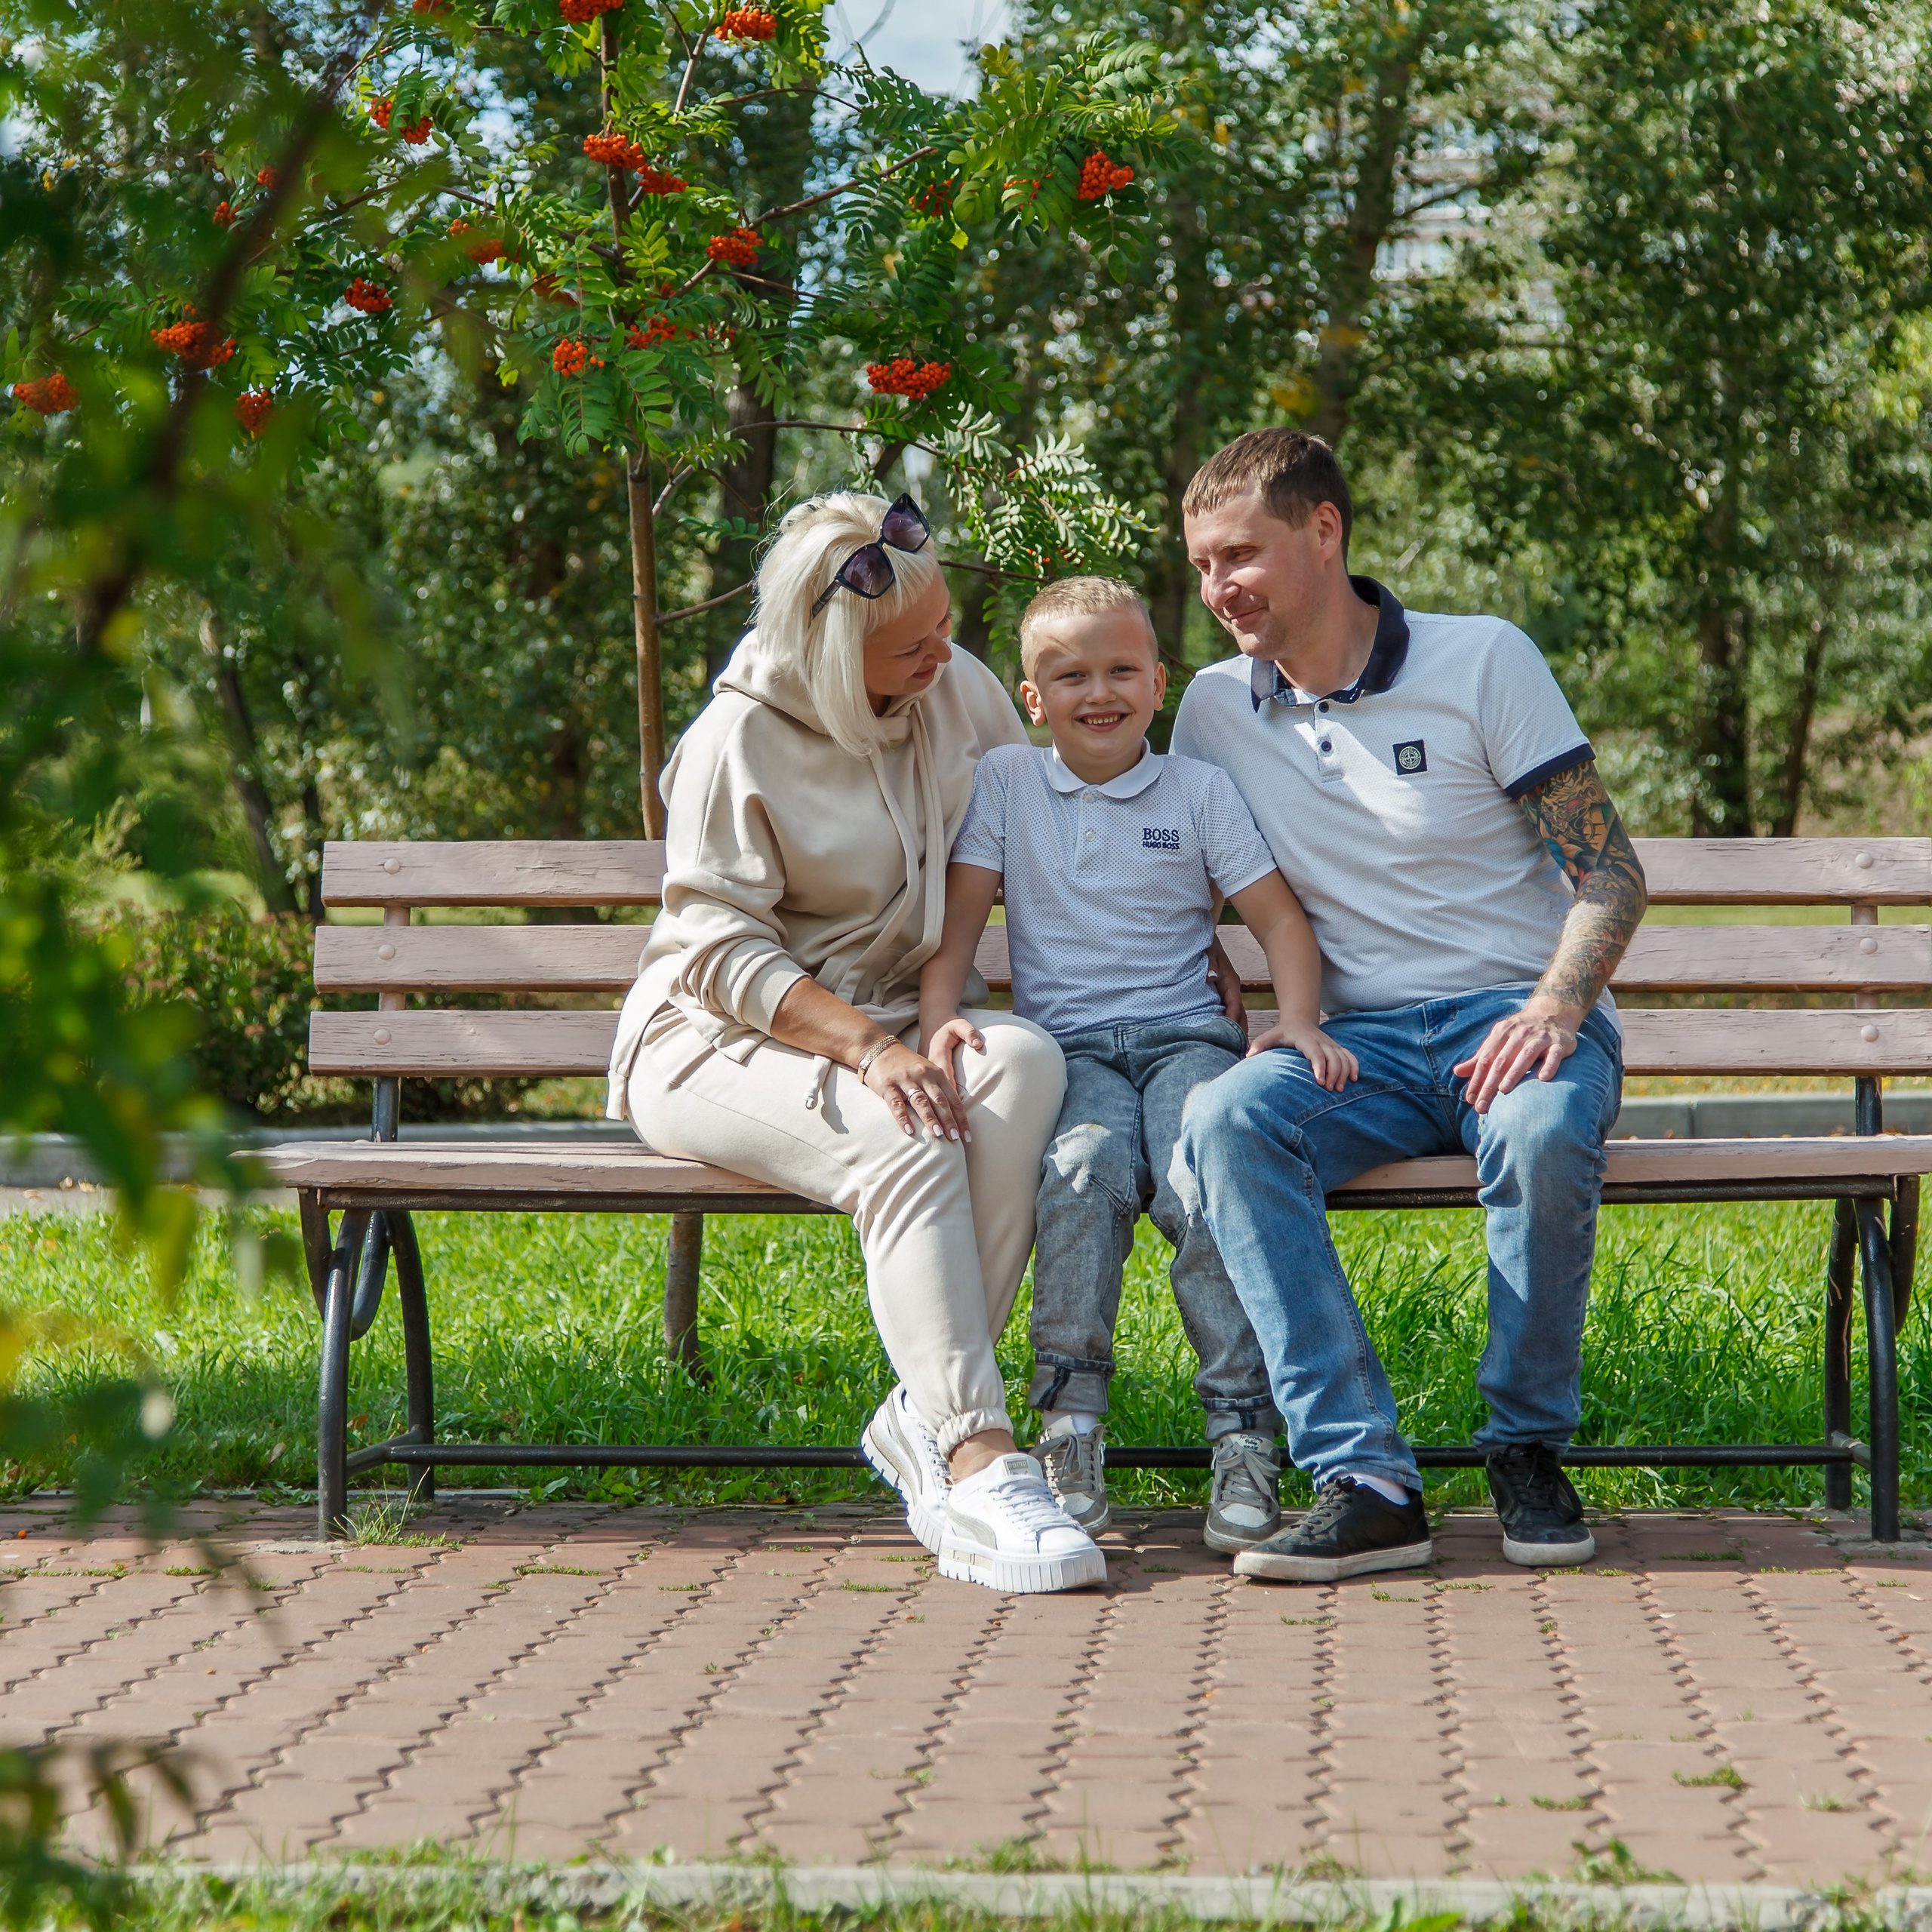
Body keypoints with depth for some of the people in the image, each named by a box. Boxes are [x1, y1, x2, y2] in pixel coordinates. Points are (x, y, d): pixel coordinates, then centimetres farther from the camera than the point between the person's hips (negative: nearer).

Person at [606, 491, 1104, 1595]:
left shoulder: (961, 689, 6)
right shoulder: (736, 743, -11)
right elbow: (722, 953, -14)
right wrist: (868, 1045, -28)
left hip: (892, 1024, 5)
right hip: (723, 1041, -5)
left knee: (1025, 1064, -31)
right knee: (906, 1143, -37)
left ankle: (926, 1418, -30)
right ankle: (979, 1468, -40)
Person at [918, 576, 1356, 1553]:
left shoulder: (1199, 788, 11)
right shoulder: (1004, 781, 12)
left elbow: (1280, 919, 8)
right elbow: (958, 913, 6)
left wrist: (1298, 1021, -10)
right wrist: (938, 1016, -12)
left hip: (1186, 1034, 0)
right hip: (1067, 1047, 0)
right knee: (1087, 1163, -34)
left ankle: (1245, 1428, -27)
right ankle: (1069, 1424, -28)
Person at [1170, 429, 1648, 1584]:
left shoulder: (1482, 662, 0)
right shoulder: (1216, 709, 11)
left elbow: (1610, 875, -3)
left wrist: (1554, 1008, -22)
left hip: (1516, 1019, -3)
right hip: (1364, 1043, 3)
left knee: (1543, 1133, -38)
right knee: (1223, 1121, -30)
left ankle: (1531, 1449, -14)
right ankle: (1367, 1483, -34)